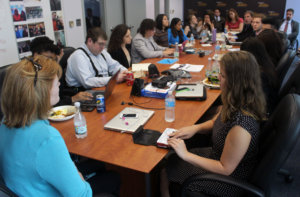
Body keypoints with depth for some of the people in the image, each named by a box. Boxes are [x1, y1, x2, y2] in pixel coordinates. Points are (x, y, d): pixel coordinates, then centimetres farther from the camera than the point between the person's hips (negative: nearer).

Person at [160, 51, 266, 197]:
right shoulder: (236, 104, -9)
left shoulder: (241, 122, -36)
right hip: (216, 155, 8)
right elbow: (215, 122, 11)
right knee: (168, 158, 13)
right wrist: (195, 127, -8)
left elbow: (225, 169, -26)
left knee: (164, 168, 5)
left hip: (226, 181, -8)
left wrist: (186, 155, -23)